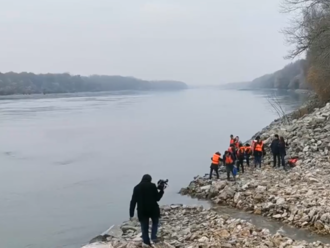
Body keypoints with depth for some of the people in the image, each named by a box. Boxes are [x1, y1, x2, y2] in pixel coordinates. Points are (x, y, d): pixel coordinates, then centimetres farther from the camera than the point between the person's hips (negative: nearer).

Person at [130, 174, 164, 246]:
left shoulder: (137, 188, 3)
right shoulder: (152, 186, -5)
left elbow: (133, 201, 1)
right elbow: (157, 198, 0)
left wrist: (131, 213, 3)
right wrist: (161, 190, 13)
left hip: (142, 211, 1)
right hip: (153, 209, -1)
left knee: (144, 227, 9)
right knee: (155, 222, 22)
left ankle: (146, 242, 10)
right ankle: (154, 237, 6)